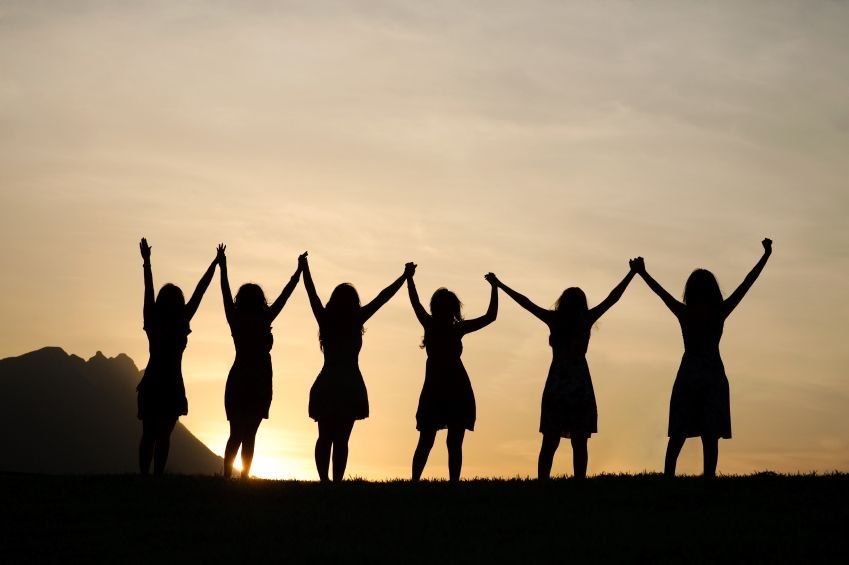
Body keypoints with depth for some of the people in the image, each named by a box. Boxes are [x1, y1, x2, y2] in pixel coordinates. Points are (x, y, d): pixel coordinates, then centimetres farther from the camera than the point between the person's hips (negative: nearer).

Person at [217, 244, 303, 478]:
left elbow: (226, 293, 11)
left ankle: (227, 476, -4)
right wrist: (298, 272, 9)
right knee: (248, 435, 0)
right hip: (259, 384, -3)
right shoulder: (264, 322, -6)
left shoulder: (236, 321, 1)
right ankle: (245, 477, -6)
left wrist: (222, 267, 21)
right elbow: (284, 296, 1)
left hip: (238, 380, 3)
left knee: (236, 434, 6)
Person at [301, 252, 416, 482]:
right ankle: (337, 481, -12)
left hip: (326, 385, 2)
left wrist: (304, 269, 30)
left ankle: (324, 480, -2)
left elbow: (312, 293, 16)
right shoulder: (356, 321, -2)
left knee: (325, 437, 7)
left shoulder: (325, 320, 3)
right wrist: (405, 276, 10)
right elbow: (383, 297, 3)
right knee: (341, 439, -4)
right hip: (350, 386, -2)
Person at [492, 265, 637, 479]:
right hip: (580, 386, -1)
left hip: (556, 386, 1)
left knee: (550, 442, 3)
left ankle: (542, 483, -3)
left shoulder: (554, 320, 2)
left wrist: (500, 285, 22)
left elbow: (525, 302, 11)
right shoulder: (586, 320, 0)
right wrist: (632, 273, 16)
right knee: (579, 443, -1)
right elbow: (612, 298, 7)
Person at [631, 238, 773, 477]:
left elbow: (660, 291, 12)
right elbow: (746, 284, 1)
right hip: (713, 376, -1)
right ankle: (708, 477, -10)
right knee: (710, 435, -3)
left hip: (688, 376, 1)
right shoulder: (720, 313, -5)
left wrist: (642, 272, 26)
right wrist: (765, 256, 7)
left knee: (678, 434, 5)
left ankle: (668, 476, -3)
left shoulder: (684, 313, -2)